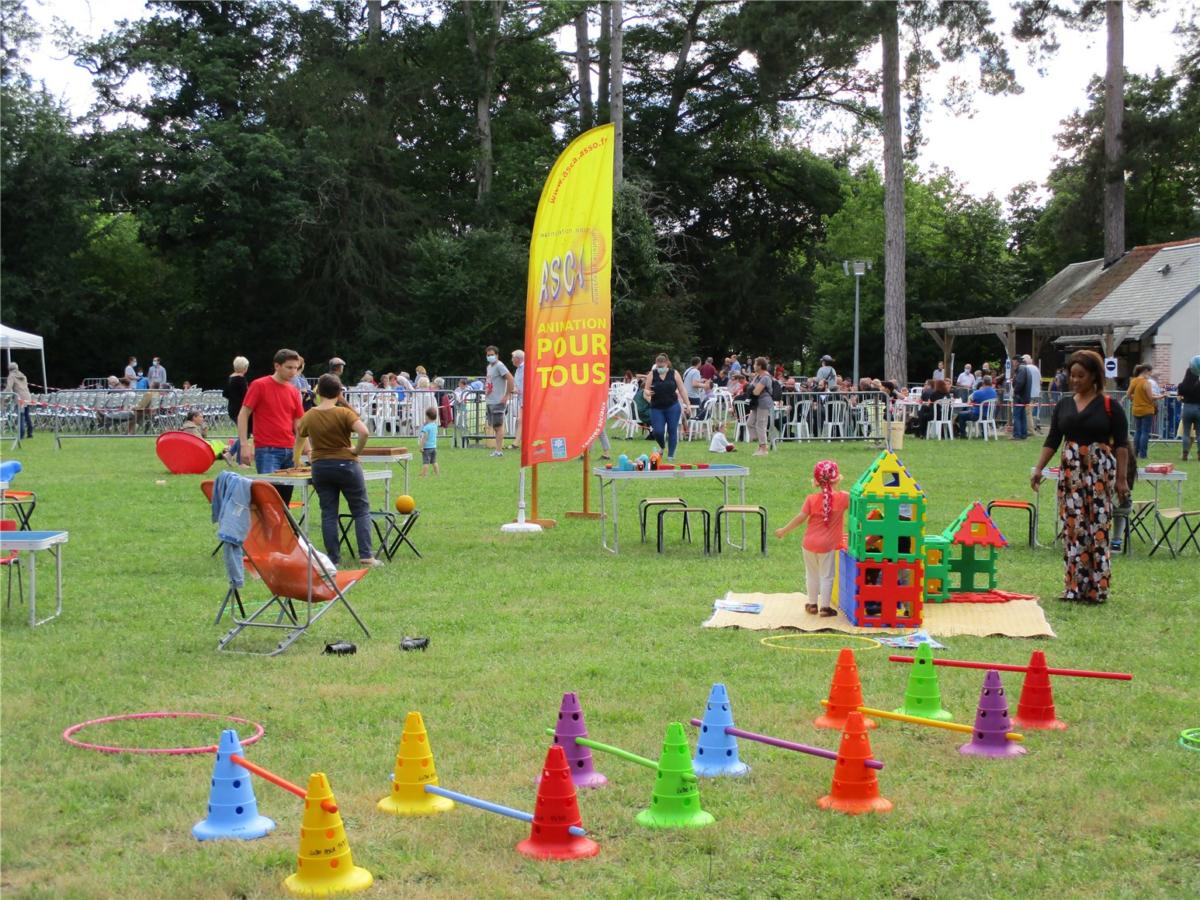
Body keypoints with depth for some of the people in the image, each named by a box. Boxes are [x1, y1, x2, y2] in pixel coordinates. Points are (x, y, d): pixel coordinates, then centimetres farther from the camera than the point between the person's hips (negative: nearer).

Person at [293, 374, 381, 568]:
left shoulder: (309, 416, 2)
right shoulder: (344, 413, -11)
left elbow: (299, 439, 19)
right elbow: (364, 432, -26)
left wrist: (296, 460, 37)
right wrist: (357, 450, -9)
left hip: (320, 467, 3)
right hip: (346, 465, -3)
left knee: (328, 514, 7)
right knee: (361, 510, 6)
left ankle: (333, 559, 5)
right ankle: (366, 556, -2)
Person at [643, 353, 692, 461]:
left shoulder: (674, 374, 1)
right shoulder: (652, 374, 1)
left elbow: (682, 390, 5)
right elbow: (646, 390, 1)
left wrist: (687, 405, 2)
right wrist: (647, 393, -23)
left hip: (672, 407, 0)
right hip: (657, 408, 0)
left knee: (672, 431, -1)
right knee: (657, 431, -9)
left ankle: (671, 455, 11)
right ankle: (662, 446, 24)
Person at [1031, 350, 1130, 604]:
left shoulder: (1110, 407, -3)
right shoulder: (1064, 405, 9)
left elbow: (1121, 444, -2)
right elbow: (1052, 440, 10)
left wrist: (1122, 478, -7)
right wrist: (1038, 468, 0)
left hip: (1100, 470, -4)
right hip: (1070, 470, 4)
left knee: (1098, 528, -3)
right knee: (1072, 528, 3)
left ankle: (1097, 589, 4)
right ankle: (1074, 587, 9)